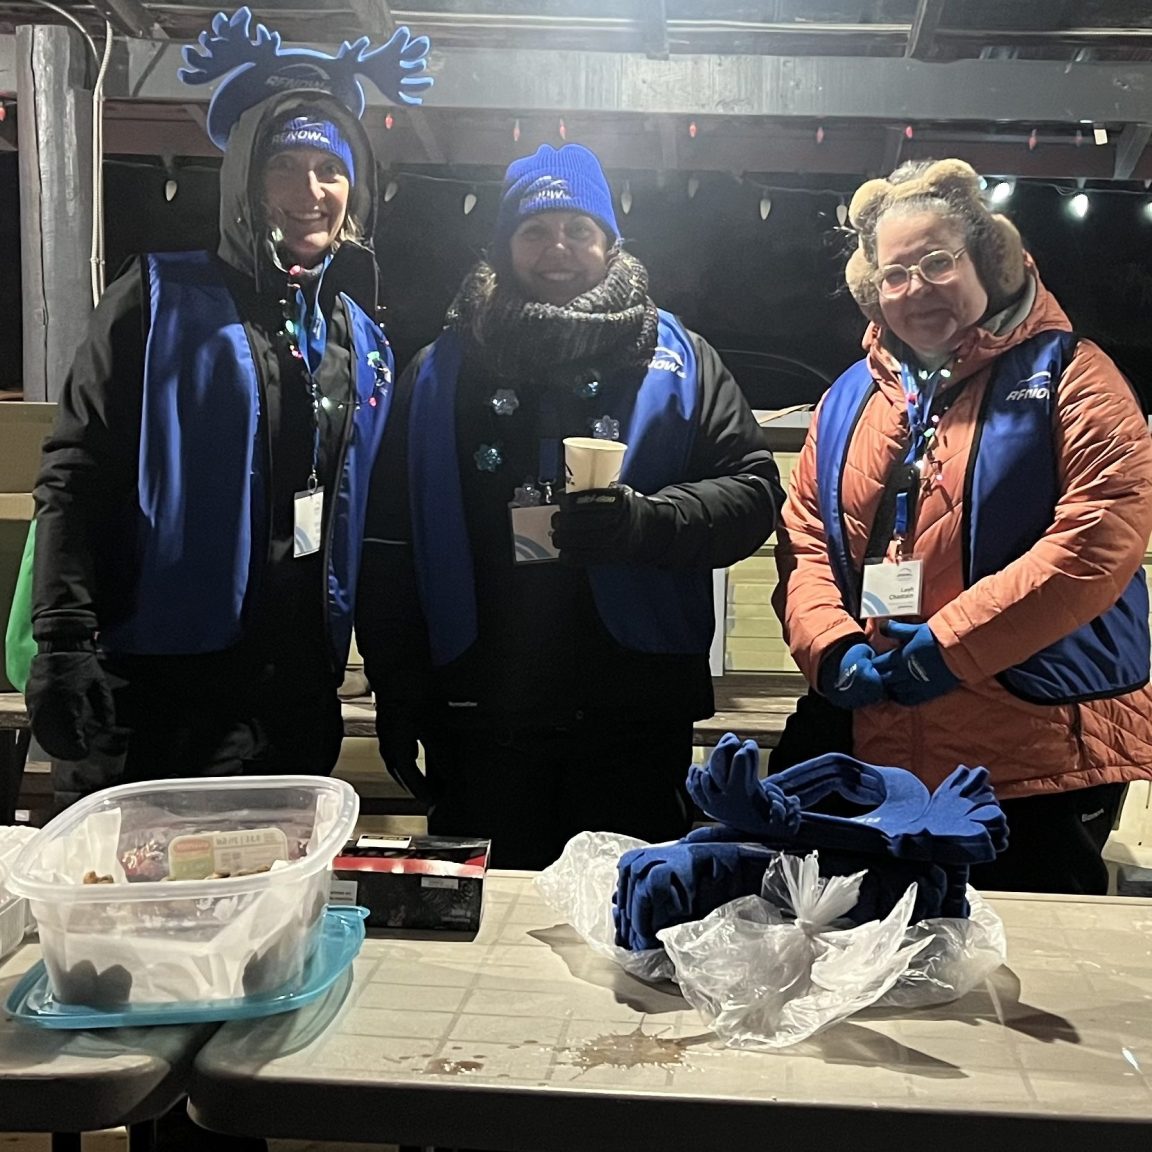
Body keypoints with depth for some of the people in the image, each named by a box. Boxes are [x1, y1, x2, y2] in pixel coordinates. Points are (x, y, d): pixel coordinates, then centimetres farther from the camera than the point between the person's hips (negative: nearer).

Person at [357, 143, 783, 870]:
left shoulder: (677, 360, 8)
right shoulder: (443, 370, 11)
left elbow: (754, 490, 0)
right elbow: (392, 541, 7)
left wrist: (648, 520, -19)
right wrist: (397, 690, 1)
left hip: (635, 720, 0)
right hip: (479, 716, 1)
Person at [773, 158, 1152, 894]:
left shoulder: (1064, 375, -4)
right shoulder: (851, 397, 13)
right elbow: (806, 536, 10)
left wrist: (949, 645, -19)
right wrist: (831, 648, -9)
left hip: (1038, 758, -4)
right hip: (874, 752, 5)